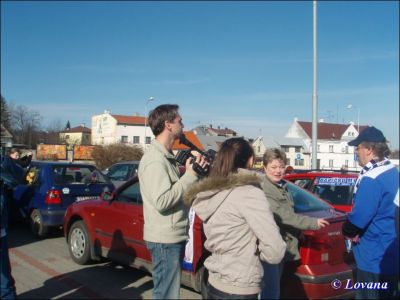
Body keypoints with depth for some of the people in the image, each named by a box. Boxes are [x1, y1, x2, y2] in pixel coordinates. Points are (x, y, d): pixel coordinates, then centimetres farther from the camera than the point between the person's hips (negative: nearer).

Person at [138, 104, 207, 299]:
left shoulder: (166, 156, 13)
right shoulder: (154, 160, -18)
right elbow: (161, 201, -25)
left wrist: (192, 172, -1)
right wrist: (190, 175, -20)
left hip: (173, 237, 10)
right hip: (165, 240, -10)